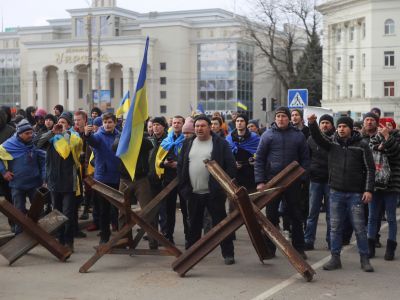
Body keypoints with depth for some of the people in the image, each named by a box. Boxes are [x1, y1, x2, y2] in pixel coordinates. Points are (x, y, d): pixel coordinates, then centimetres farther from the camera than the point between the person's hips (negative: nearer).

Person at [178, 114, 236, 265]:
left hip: (214, 192, -4)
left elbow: (231, 166, -5)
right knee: (194, 224, 14)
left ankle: (228, 253, 5)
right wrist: (183, 186, 5)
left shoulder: (220, 143, -3)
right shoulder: (188, 144, 11)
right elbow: (180, 166, 12)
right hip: (193, 193, 4)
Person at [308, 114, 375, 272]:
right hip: (336, 192, 3)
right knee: (335, 227, 6)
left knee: (359, 226, 2)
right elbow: (318, 138, -11)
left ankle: (364, 259, 12)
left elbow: (370, 169, 0)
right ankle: (335, 258, 14)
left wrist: (368, 190, -8)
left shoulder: (362, 145, 0)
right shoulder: (333, 143, 7)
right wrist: (312, 124, -30)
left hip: (356, 193, -3)